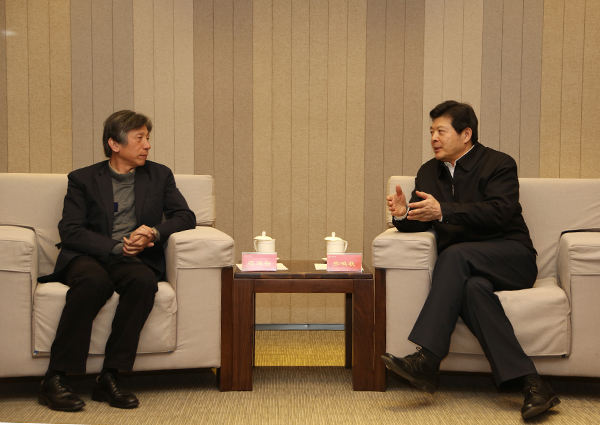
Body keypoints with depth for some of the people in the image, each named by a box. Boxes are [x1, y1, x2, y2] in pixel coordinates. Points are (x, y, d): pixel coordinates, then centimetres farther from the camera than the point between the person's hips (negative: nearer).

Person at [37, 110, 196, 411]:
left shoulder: (160, 176, 16)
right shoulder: (83, 179, 8)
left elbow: (185, 217, 9)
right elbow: (70, 231, -3)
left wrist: (154, 233, -12)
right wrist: (117, 246, -18)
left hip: (135, 260, 2)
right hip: (87, 257, -2)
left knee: (145, 280, -34)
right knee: (93, 280, -37)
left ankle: (109, 378, -28)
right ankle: (55, 379, -30)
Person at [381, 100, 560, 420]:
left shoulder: (499, 164, 0)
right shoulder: (428, 172, 19)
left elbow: (498, 213, -17)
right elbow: (419, 222, 13)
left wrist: (443, 211, -27)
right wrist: (402, 215, -12)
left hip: (511, 258, -4)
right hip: (467, 269, 4)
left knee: (455, 254, -33)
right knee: (473, 286, -33)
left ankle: (427, 358, -39)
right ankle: (529, 383, -38)